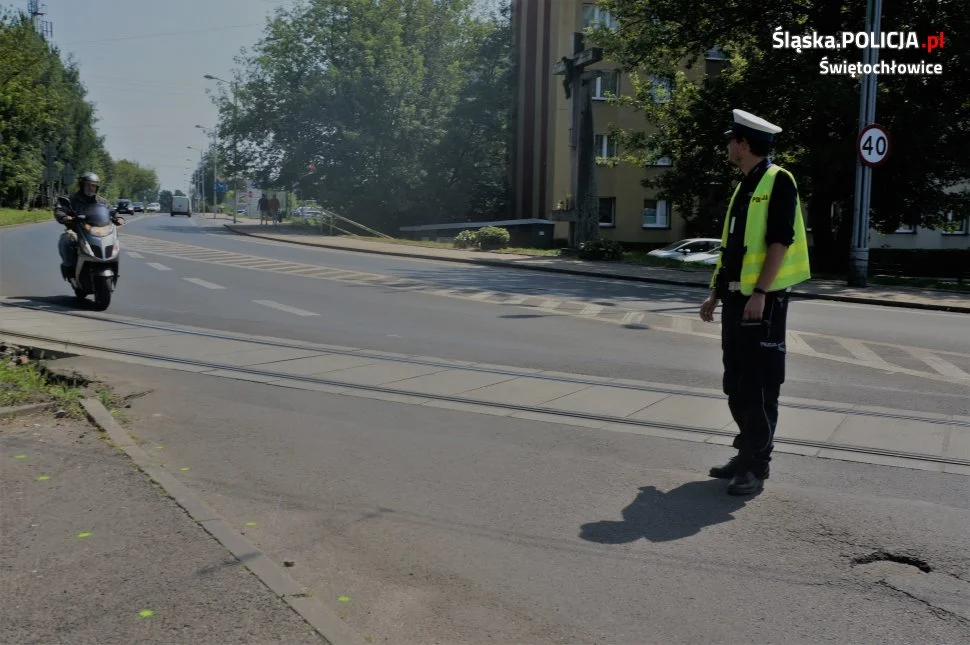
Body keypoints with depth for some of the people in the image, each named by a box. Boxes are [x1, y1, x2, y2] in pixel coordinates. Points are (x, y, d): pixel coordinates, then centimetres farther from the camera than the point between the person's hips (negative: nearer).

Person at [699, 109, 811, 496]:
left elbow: (780, 241, -17)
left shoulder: (778, 181, -8)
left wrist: (760, 293, -23)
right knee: (736, 382, 12)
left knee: (759, 385, -5)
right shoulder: (744, 187, 18)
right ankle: (746, 454, 23)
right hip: (736, 297, 9)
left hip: (763, 299, -9)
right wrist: (715, 293, 19)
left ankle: (757, 466, 2)